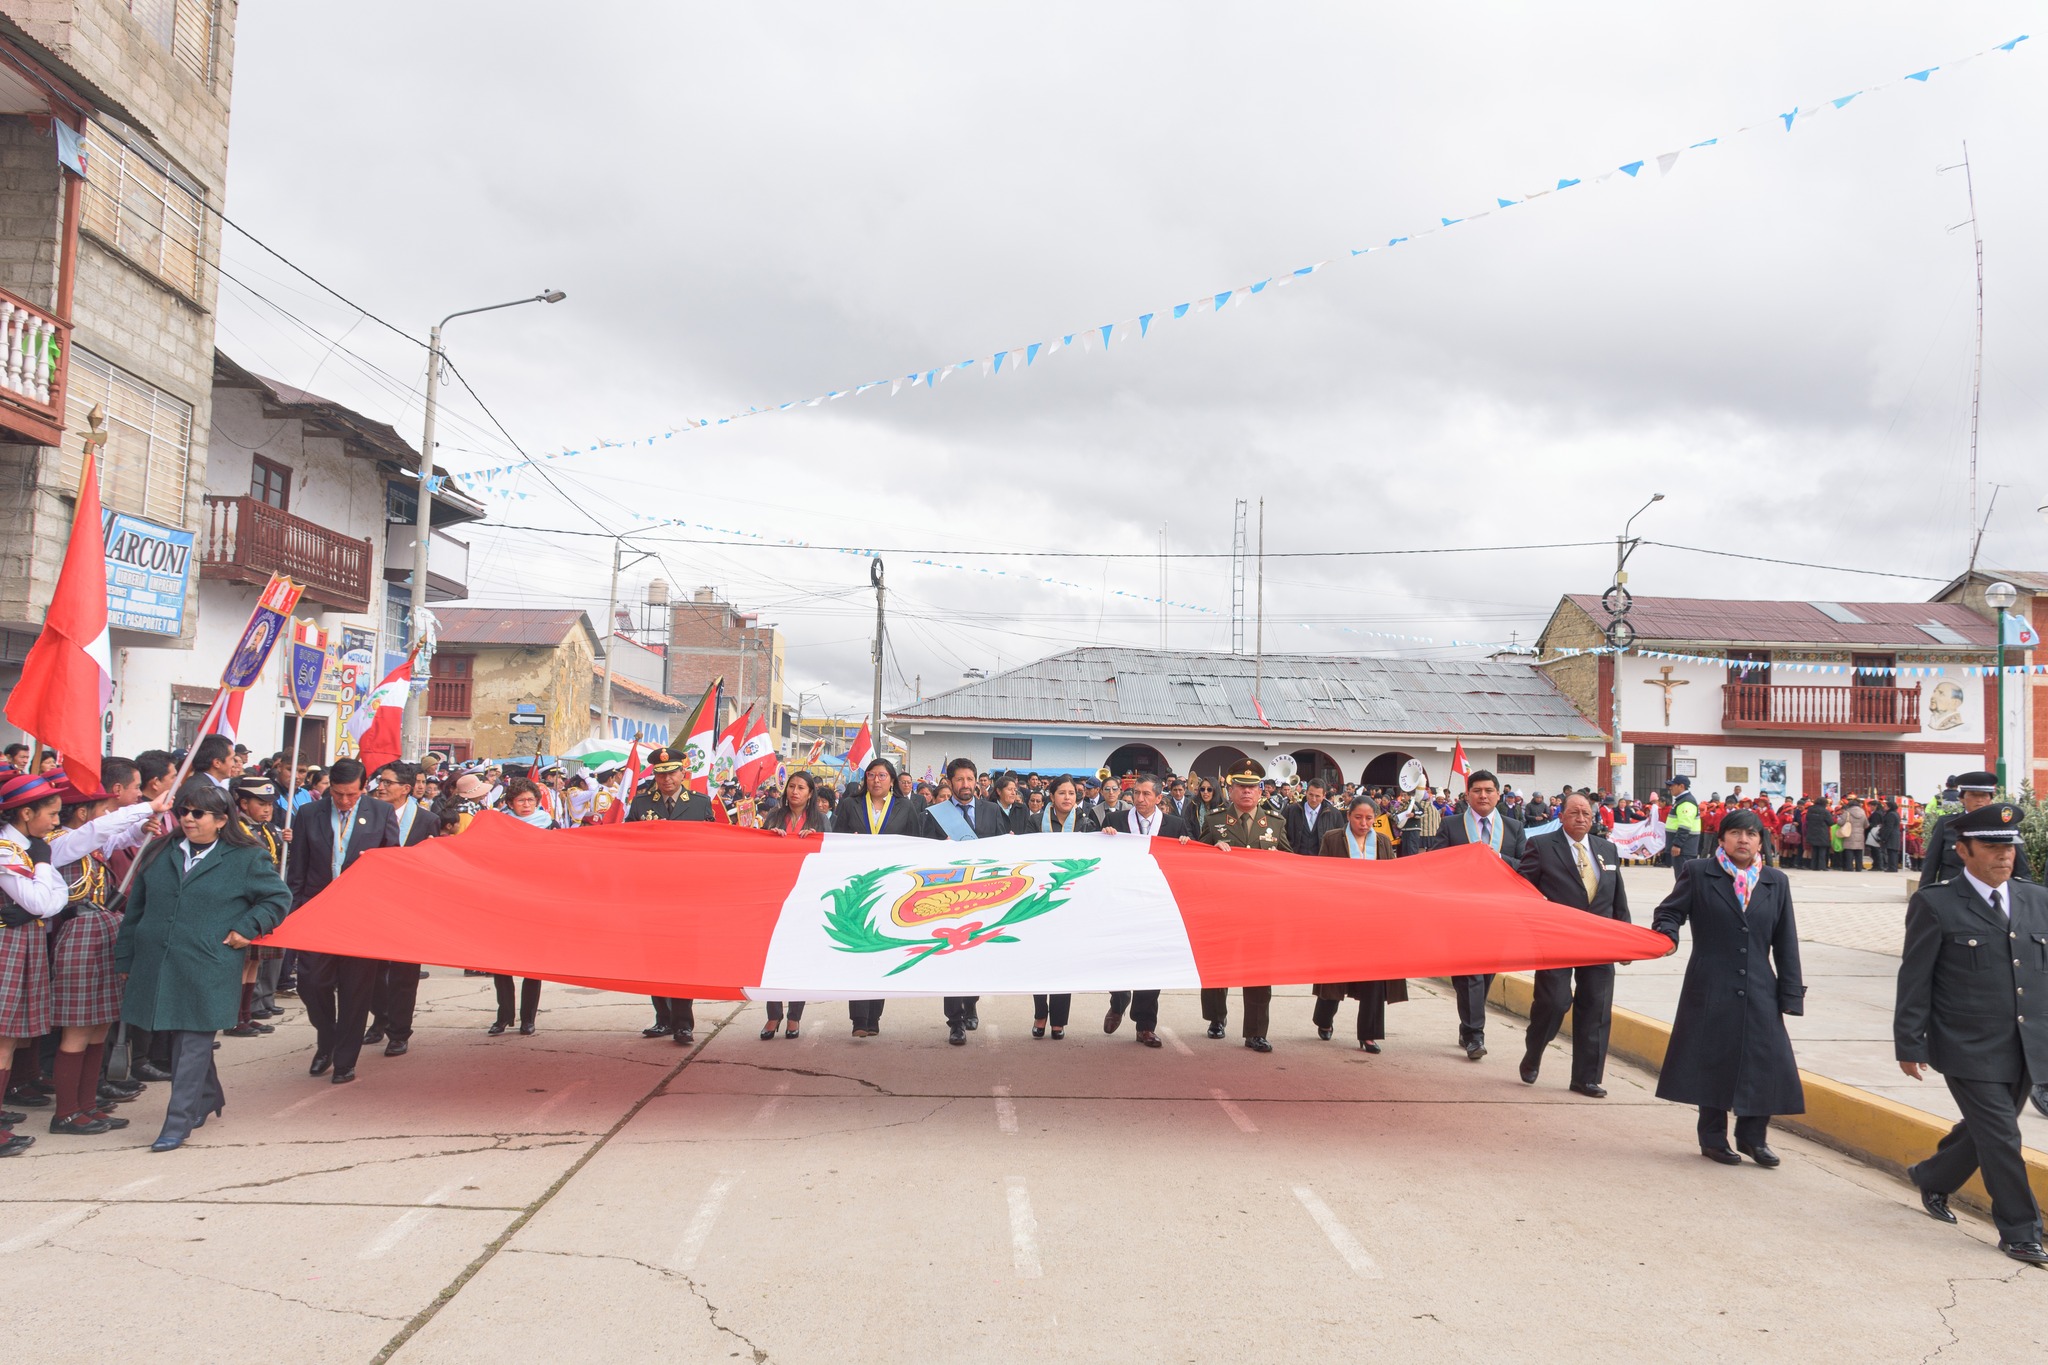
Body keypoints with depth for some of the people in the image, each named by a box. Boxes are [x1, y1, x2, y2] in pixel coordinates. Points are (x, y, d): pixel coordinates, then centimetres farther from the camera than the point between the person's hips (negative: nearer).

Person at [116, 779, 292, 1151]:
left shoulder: (246, 859, -2)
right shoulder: (158, 853, 10)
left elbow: (279, 897, 6)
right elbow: (135, 908, 14)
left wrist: (248, 928, -6)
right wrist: (124, 957, 13)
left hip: (207, 970, -5)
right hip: (155, 965, 5)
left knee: (193, 1044, -5)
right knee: (174, 1037, 14)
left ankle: (178, 1122, -1)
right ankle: (209, 1098, 34)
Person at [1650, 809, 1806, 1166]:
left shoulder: (1776, 883, 10)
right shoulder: (1697, 873, 0)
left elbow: (1786, 945, 9)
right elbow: (1669, 912, 4)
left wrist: (1790, 996, 5)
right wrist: (1667, 935, -20)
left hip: (1759, 993, 3)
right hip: (1710, 990, -3)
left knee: (1767, 1062, 0)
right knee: (1712, 1061, 4)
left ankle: (1752, 1136, 18)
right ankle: (1713, 1138, 19)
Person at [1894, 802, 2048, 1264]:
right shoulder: (1935, 905, -8)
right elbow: (1914, 981, -7)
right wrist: (1909, 1045, -8)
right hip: (1970, 1050, -6)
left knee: (1984, 1130, 17)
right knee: (2001, 1139, -3)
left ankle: (1932, 1178, 41)